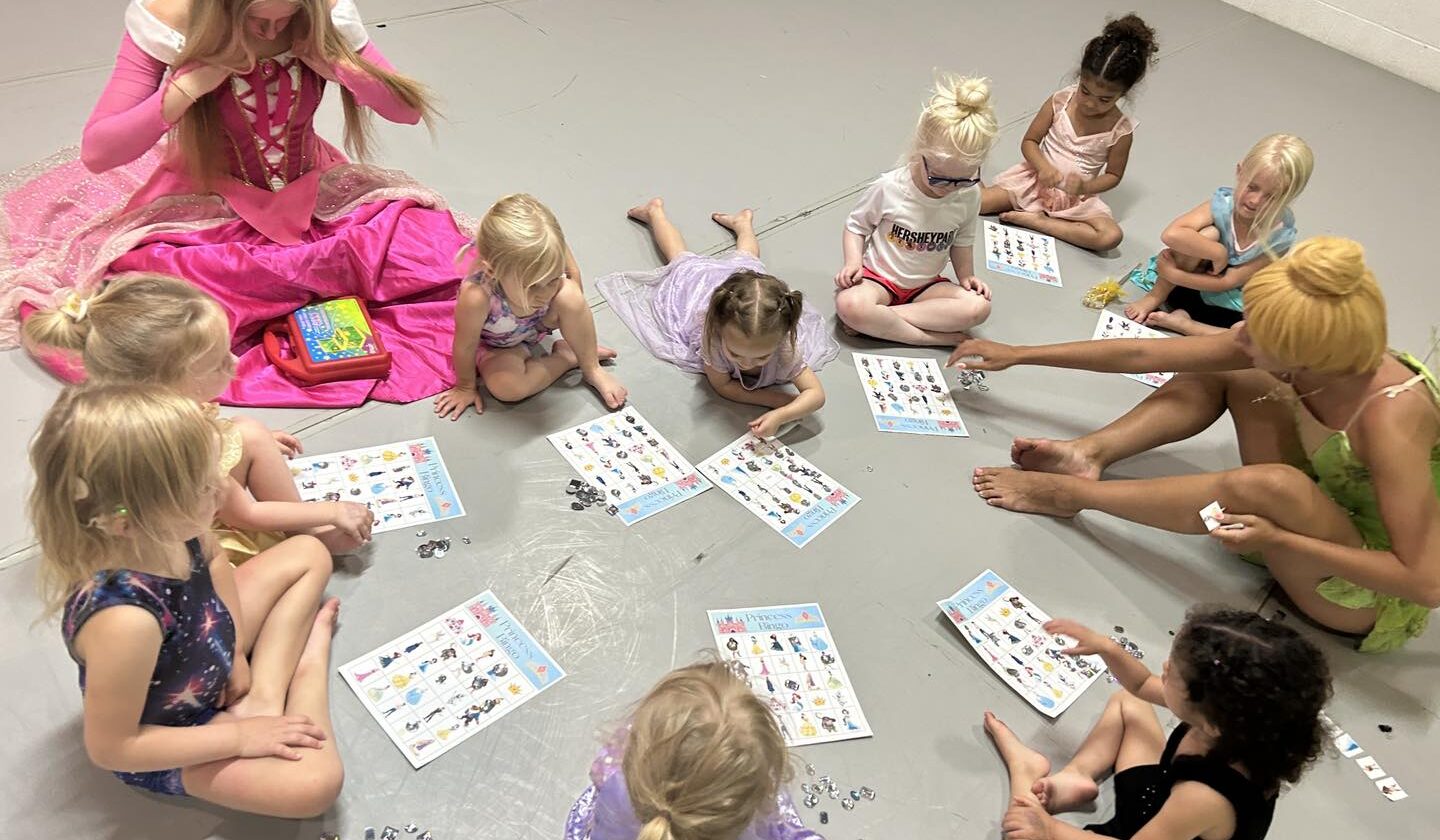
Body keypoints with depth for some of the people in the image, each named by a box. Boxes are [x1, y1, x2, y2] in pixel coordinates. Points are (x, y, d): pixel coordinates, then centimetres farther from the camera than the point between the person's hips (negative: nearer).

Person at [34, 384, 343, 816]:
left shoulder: (165, 529, -23)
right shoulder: (123, 619, -43)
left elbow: (211, 560, 4)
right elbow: (109, 747, -29)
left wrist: (235, 652, -2)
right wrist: (239, 737, -22)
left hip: (212, 655, 7)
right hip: (168, 743, -7)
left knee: (309, 554, 11)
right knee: (316, 783, -26)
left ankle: (265, 696, 2)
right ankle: (311, 654, 0)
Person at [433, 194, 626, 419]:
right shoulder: (477, 296, -47)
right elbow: (465, 347, -28)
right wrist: (465, 388, -12)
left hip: (538, 324, 2)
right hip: (495, 344, -2)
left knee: (569, 295, -29)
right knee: (505, 387, -30)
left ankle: (591, 369, -6)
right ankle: (567, 357, -3)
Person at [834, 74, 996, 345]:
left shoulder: (969, 196, -8)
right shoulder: (889, 188, -18)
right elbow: (856, 226, -4)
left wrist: (966, 276, -4)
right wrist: (853, 261, -20)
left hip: (926, 286, 4)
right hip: (878, 279, -4)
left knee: (979, 306, -25)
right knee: (850, 304, -37)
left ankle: (877, 320, -27)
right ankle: (937, 337, -28)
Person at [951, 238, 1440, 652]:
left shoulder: (1388, 417, -35)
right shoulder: (1313, 356, -15)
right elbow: (1143, 355, -9)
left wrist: (1279, 540, -35)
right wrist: (1018, 356, -3)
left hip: (1377, 594, -7)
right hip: (1329, 514, 7)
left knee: (1270, 486, -37)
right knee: (1225, 375, 0)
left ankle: (1069, 494, -20)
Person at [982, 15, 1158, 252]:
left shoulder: (1121, 130, -12)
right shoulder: (1060, 101, -10)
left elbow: (1114, 175, 0)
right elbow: (1029, 142, -3)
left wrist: (1085, 187, -21)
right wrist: (1044, 167, -23)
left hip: (1077, 199, 1)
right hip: (1036, 180, -1)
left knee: (1112, 236, -29)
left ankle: (1036, 220, -19)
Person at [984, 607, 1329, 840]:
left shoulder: (1204, 797, -45)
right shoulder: (1229, 722, -22)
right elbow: (1142, 686, -3)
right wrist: (1106, 648, -15)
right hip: (1161, 805, 8)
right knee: (1126, 703, 16)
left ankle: (1027, 771, 10)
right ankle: (1075, 777, 8)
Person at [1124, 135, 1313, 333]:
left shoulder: (1279, 236, -22)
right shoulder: (1224, 203, -20)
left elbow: (1227, 282, -21)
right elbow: (1171, 235, -34)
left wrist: (1173, 274, -25)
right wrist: (1218, 253, -32)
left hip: (1237, 311, 0)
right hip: (1193, 291, 0)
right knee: (1207, 233, -28)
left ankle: (1182, 324, -21)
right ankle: (1155, 298, -10)